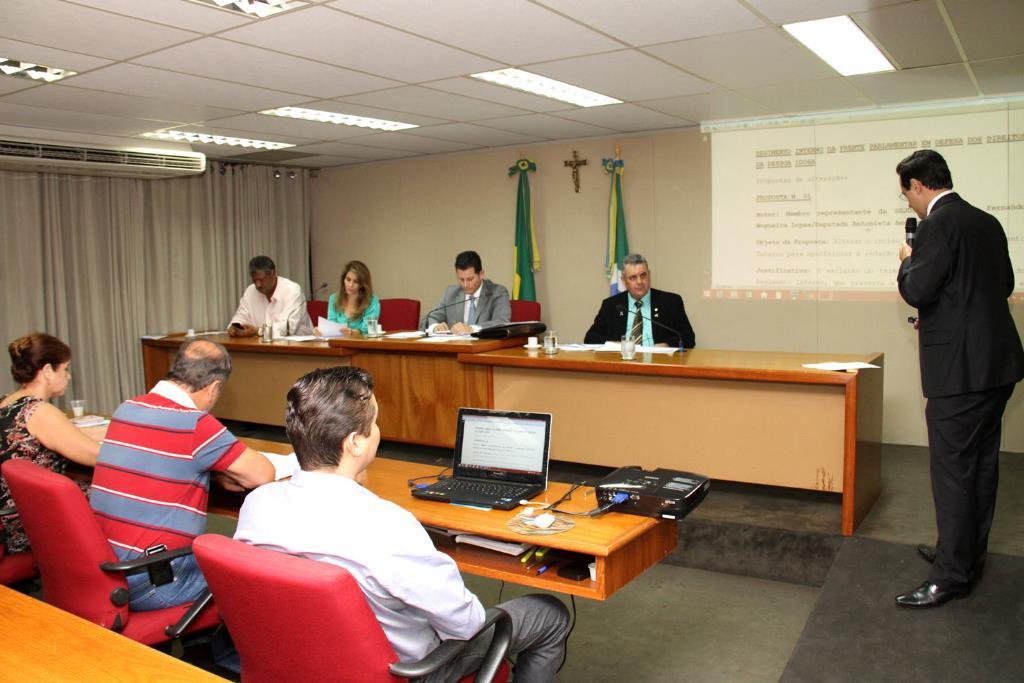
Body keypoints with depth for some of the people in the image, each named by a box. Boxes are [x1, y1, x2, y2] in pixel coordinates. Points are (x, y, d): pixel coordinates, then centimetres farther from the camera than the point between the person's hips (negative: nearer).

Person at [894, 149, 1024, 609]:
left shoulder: (939, 223, -15)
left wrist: (907, 261, 0)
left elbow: (918, 291, -21)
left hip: (960, 367, -9)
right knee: (981, 464, 17)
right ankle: (969, 553, 31)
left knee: (952, 470, -3)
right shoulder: (987, 222, 12)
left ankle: (952, 574, 5)